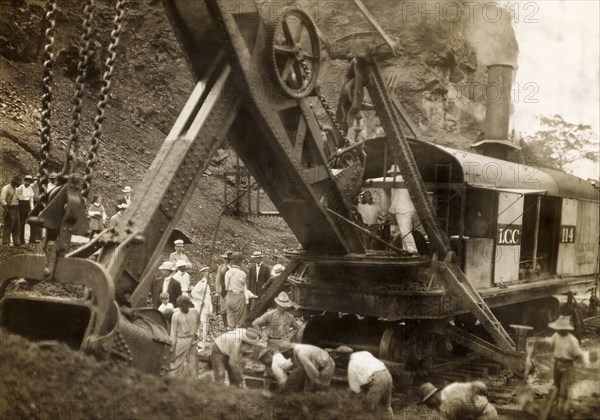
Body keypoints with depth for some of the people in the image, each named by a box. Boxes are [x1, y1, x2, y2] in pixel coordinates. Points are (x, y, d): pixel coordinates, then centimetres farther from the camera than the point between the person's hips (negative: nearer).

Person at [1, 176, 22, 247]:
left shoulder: (15, 188, 16)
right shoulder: (6, 188, -12)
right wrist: (6, 209, -24)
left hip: (16, 210, 9)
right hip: (10, 209, -9)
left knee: (17, 227, 14)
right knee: (7, 228, -5)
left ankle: (17, 243, 23)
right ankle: (5, 243, 1)